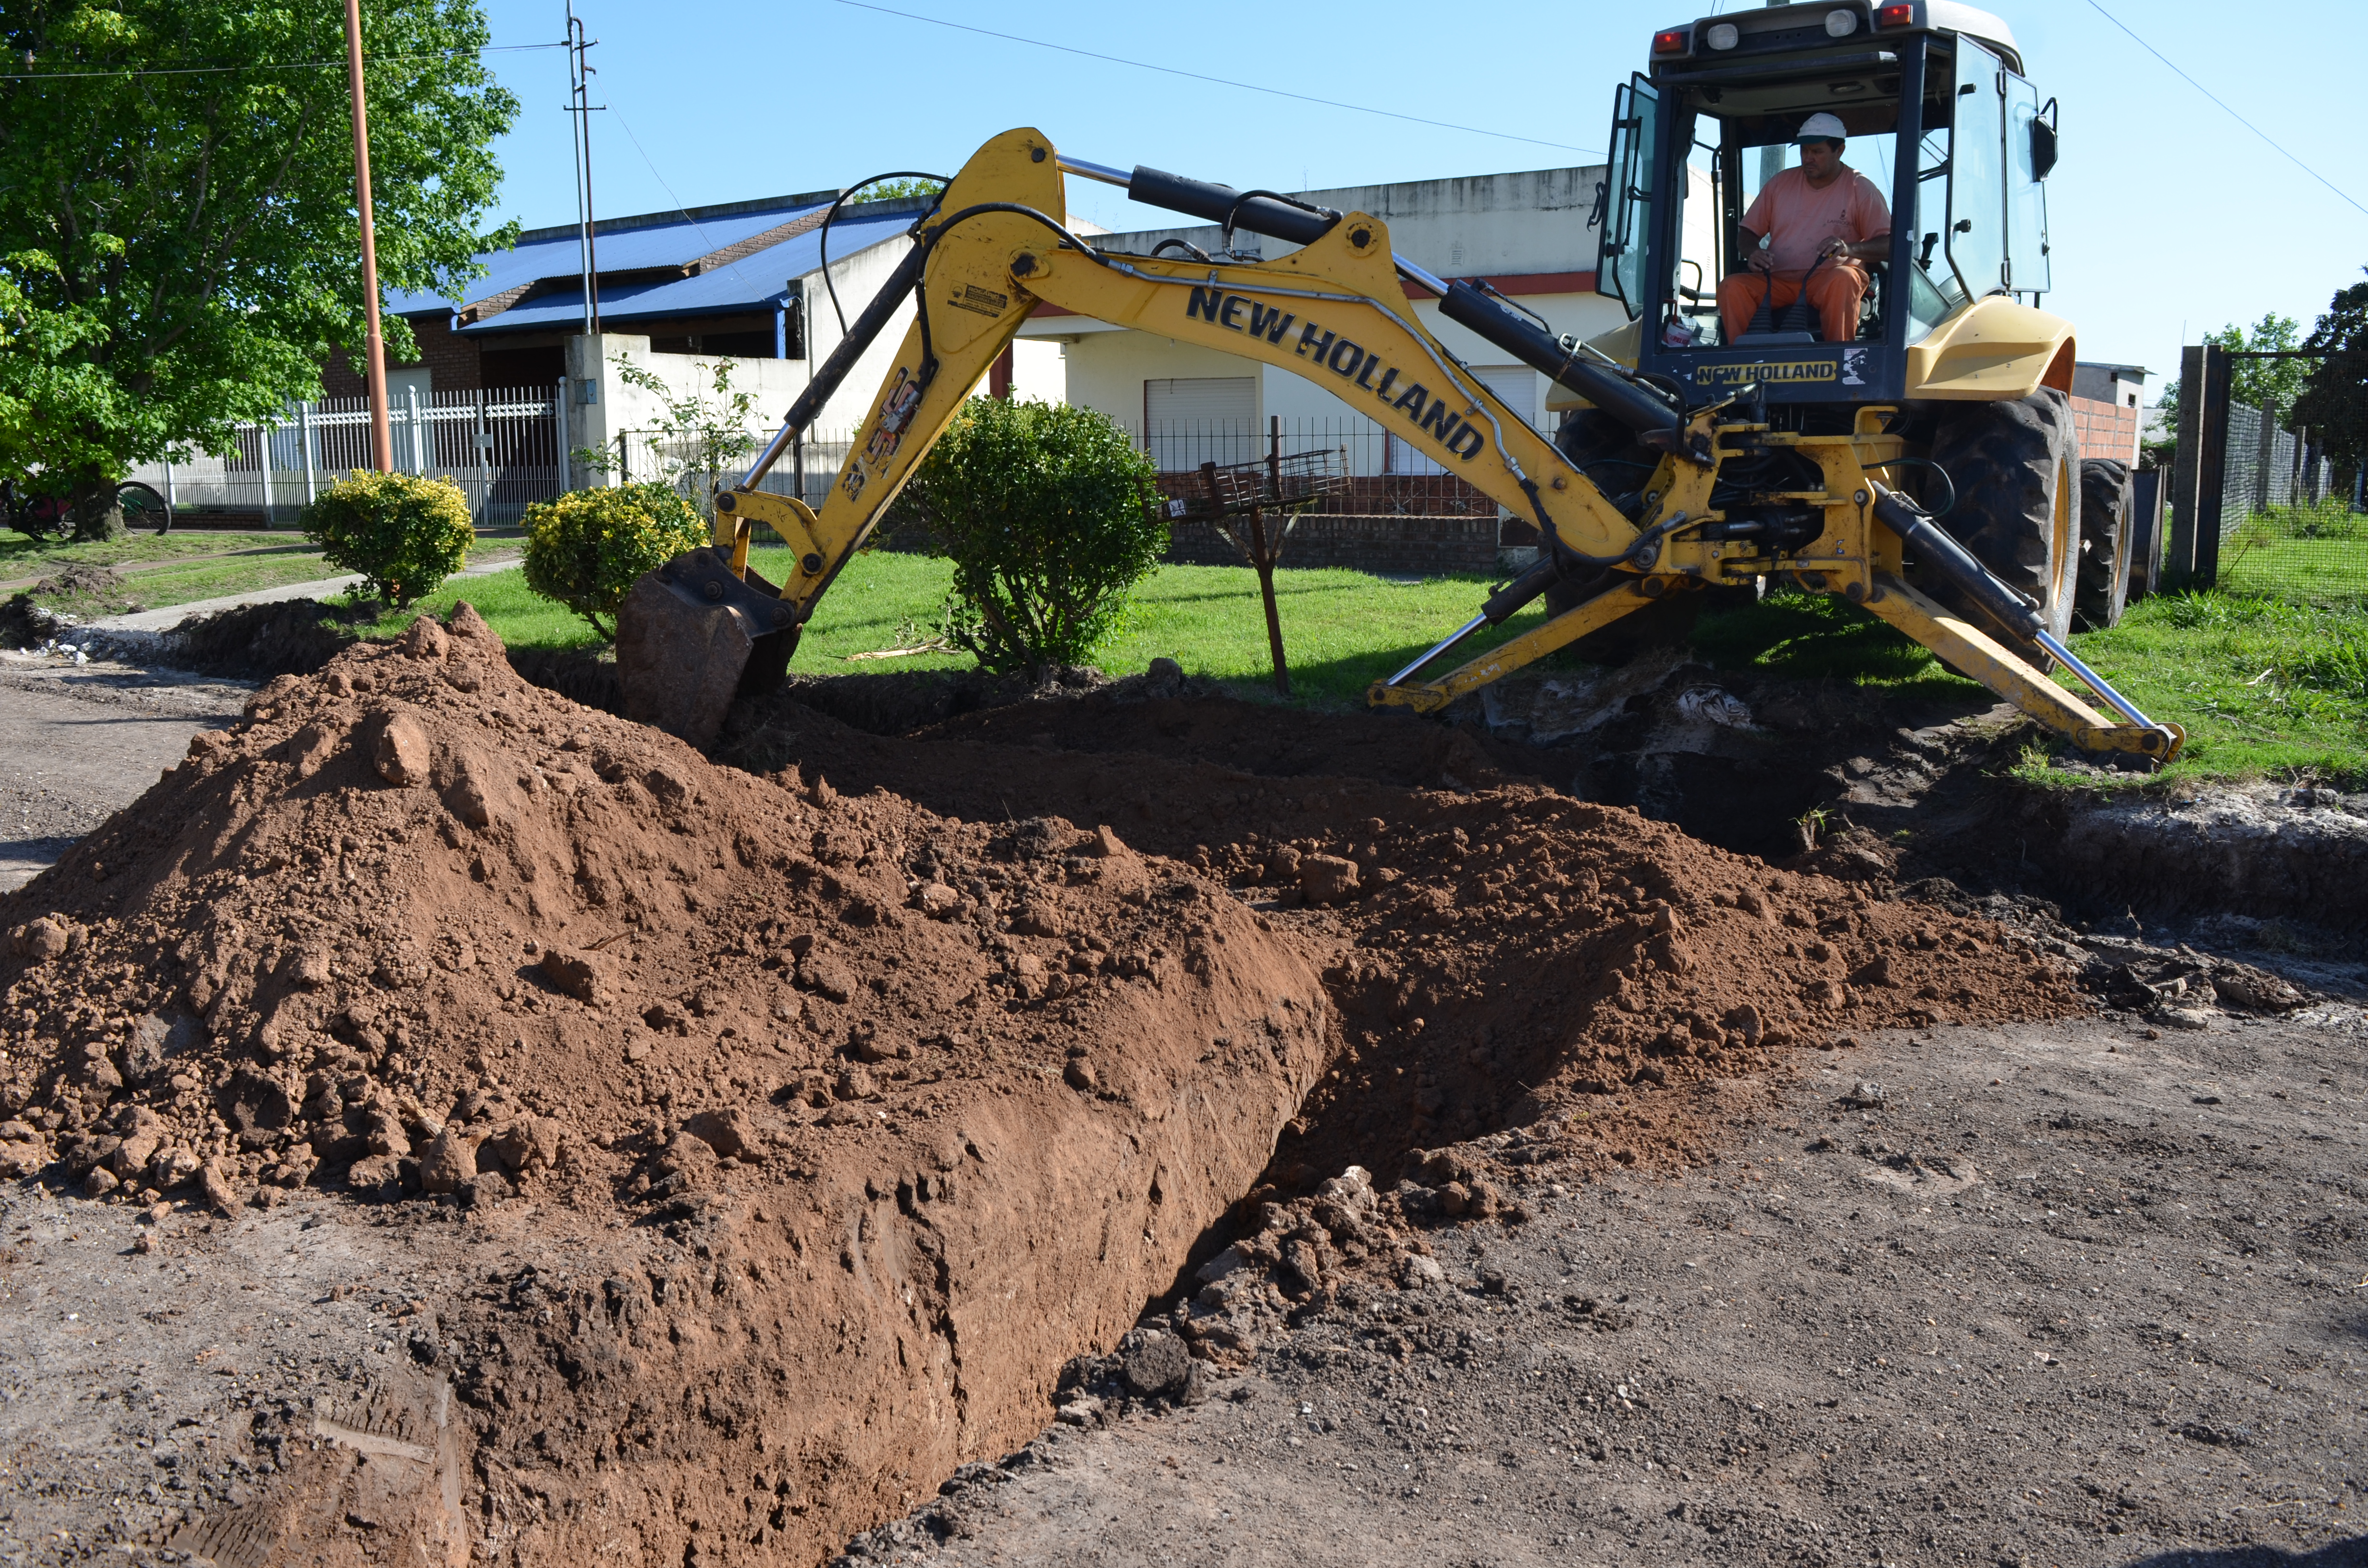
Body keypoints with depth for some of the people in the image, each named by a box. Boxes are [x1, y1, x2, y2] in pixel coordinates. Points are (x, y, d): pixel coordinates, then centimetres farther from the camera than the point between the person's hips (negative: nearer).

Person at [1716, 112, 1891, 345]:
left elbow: (1888, 244, -5)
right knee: (1731, 287, -25)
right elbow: (1749, 232, 17)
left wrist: (1850, 248, -26)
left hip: (1829, 279, -3)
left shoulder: (1860, 188, 3)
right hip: (1777, 281, 3)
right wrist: (1752, 254, -9)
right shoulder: (1781, 183, 13)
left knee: (1843, 280, -39)